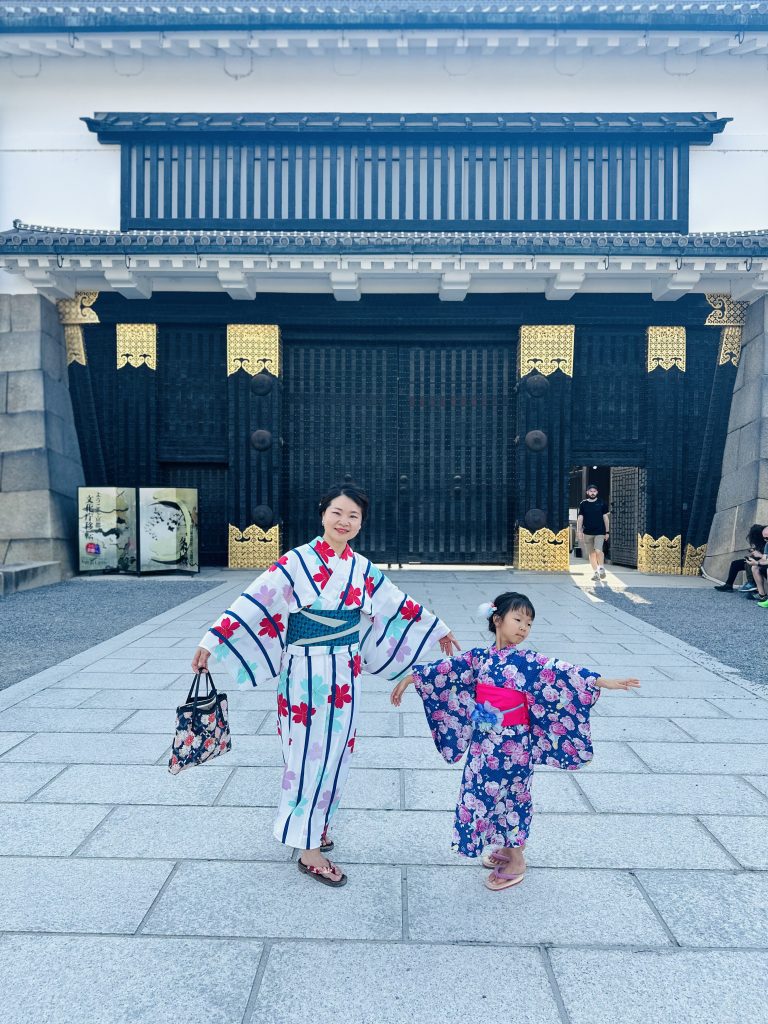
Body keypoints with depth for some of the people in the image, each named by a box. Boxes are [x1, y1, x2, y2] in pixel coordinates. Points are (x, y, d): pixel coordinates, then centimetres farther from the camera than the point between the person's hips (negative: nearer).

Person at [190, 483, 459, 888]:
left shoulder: (363, 569, 4)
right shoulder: (296, 562, -12)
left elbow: (398, 603, 16)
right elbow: (253, 602, -16)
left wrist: (437, 628, 24)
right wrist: (211, 642, -21)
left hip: (345, 676, 5)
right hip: (305, 674, -5)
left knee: (335, 751, 14)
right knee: (309, 754, 2)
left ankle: (317, 821, 36)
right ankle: (308, 850, 16)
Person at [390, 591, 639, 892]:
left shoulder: (528, 661, -9)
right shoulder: (477, 657, -2)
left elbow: (563, 673, -15)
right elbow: (445, 668, 1)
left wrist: (603, 682, -23)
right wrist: (408, 679, 2)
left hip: (514, 743, -3)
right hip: (483, 742, 3)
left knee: (510, 795, 8)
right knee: (483, 793, 14)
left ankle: (516, 861, 27)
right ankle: (504, 847, 37)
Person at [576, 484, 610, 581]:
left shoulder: (601, 503, 4)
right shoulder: (583, 504, 5)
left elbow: (605, 518, 7)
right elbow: (580, 518, 5)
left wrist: (607, 532, 6)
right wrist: (579, 531, -5)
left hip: (600, 532, -2)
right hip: (587, 532, 2)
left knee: (598, 551, -18)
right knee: (591, 553, 6)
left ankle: (601, 568, 4)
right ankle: (595, 572, 17)